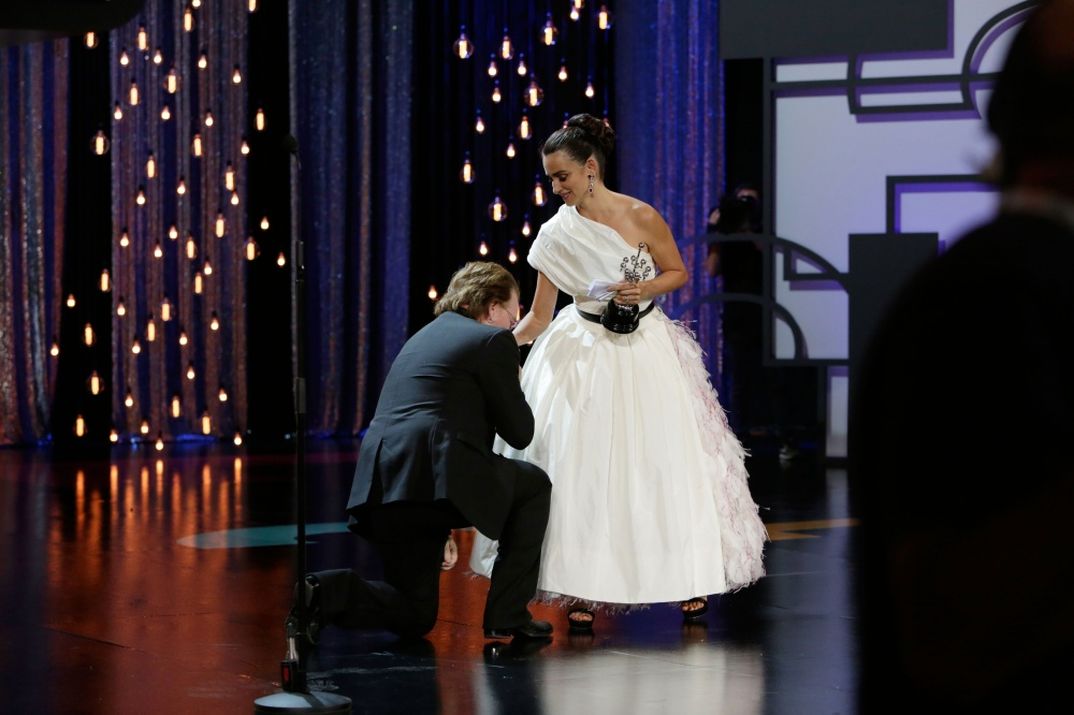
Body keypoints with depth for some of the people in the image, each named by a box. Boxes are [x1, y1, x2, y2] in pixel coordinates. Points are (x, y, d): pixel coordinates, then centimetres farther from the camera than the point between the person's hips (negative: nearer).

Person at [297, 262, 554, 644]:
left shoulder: (423, 337, 30)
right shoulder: (494, 341, 5)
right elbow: (519, 432, 5)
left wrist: (439, 525, 36)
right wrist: (512, 389, 26)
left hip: (380, 485, 8)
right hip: (436, 477, -8)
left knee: (414, 616, 18)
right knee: (534, 486, 20)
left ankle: (325, 592, -9)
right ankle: (507, 615, 14)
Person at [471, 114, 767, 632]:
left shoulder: (640, 217, -12)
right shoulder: (556, 235, -6)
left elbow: (678, 272, 1)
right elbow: (538, 317, -4)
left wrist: (642, 289, -18)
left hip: (645, 352, -1)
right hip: (585, 353, 1)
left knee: (664, 463, 2)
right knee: (580, 469, -5)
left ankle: (688, 579, 17)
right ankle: (582, 593, 2)